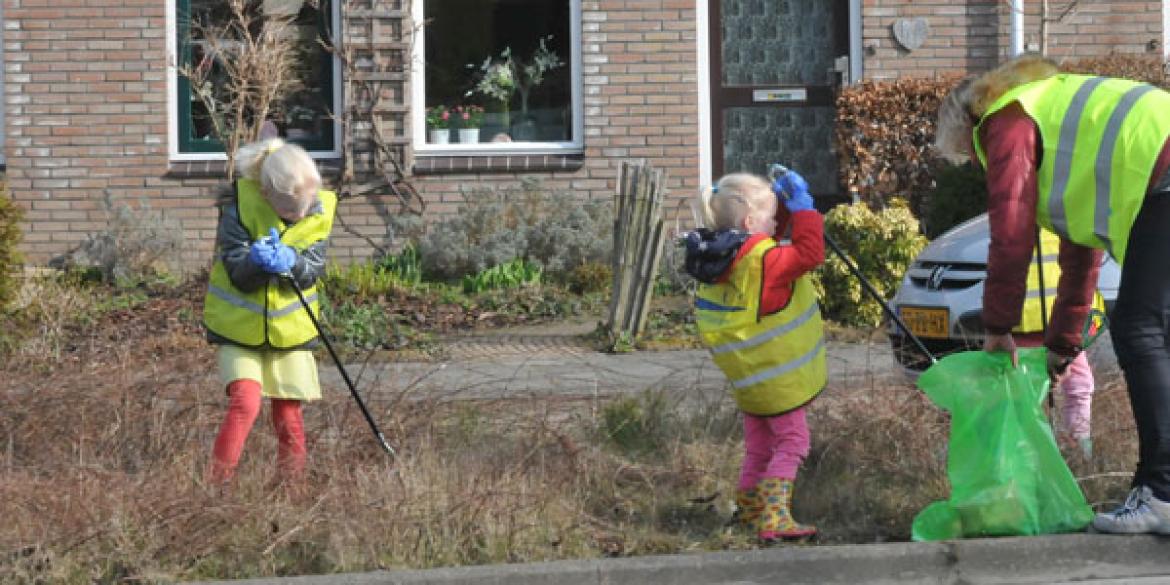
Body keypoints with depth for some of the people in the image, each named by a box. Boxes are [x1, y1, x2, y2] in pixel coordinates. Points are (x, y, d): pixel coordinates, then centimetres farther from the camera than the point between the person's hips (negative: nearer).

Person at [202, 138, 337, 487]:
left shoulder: (321, 209, -7)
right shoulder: (239, 204, -17)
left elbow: (313, 269, -10)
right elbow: (237, 273, -17)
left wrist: (290, 261, -31)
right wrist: (257, 263, -39)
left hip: (290, 330, 3)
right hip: (240, 326, -3)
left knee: (289, 415, 6)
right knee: (245, 403, -18)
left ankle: (291, 485, 20)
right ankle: (218, 485, -13)